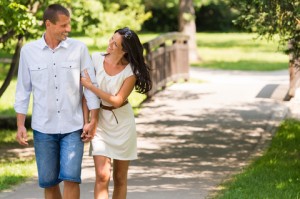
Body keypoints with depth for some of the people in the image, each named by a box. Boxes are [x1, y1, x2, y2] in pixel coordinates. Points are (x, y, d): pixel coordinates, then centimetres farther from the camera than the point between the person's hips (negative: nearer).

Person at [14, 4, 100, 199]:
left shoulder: (79, 48, -2)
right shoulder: (28, 51, 1)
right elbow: (23, 90, 6)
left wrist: (94, 121, -5)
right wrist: (20, 125, 2)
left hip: (73, 127, -1)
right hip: (43, 129, 1)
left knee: (71, 177, -11)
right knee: (48, 181, 6)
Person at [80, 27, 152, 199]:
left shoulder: (131, 71, -11)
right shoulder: (96, 59, -7)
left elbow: (117, 101, -16)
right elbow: (86, 93, -1)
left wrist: (90, 86, -17)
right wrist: (86, 121, -5)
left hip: (122, 123, 0)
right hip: (100, 122, 0)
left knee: (120, 178, 8)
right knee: (102, 176, -12)